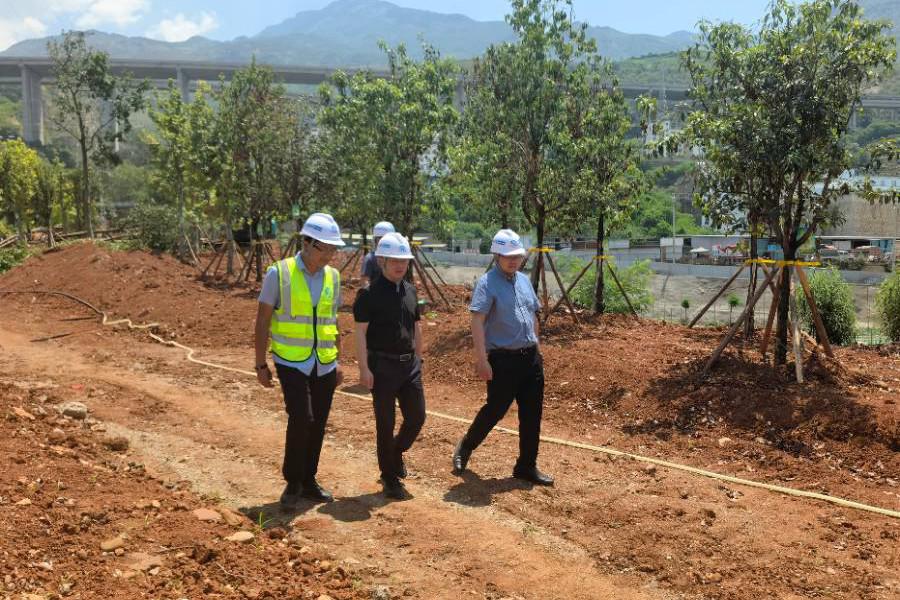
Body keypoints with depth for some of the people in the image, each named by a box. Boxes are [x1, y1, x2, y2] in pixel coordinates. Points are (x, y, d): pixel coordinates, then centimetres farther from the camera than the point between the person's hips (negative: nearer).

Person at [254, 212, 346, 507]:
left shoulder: (333, 276, 5)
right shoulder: (279, 273, -8)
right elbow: (262, 321, -3)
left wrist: (338, 362, 15)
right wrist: (261, 365, -4)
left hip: (324, 365, 5)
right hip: (292, 362, -4)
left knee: (317, 425, 8)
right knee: (301, 419, -15)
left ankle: (308, 481, 25)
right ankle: (293, 482, 5)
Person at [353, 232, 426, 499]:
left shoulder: (410, 291, 9)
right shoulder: (369, 294, -10)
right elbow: (360, 332, -11)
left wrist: (418, 359, 16)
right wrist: (364, 368, -16)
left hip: (409, 364, 6)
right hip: (383, 366, -5)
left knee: (417, 417, 7)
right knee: (386, 424, 4)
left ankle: (397, 452, 36)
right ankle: (390, 479, 18)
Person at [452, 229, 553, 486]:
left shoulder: (524, 281, 12)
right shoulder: (487, 283, -11)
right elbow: (477, 321, -19)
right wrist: (482, 359, -25)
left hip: (530, 357, 7)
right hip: (503, 359, -7)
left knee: (532, 414, 9)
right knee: (495, 409, 1)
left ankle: (527, 466, 21)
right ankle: (465, 448, 26)